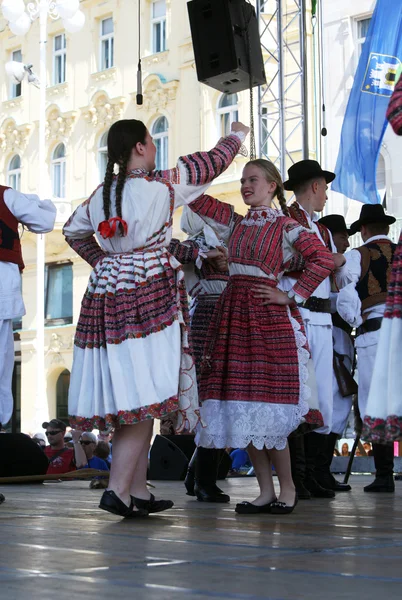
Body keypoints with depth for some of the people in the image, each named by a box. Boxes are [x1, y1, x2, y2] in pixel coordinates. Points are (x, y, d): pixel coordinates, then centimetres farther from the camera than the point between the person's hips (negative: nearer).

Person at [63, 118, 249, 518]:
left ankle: (138, 491, 13)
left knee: (128, 395, 8)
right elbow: (211, 163, 7)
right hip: (149, 295, -7)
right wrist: (236, 136, 24)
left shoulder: (101, 193, 12)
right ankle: (118, 488, -13)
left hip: (106, 291, 7)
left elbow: (73, 231, 28)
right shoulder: (161, 185, -6)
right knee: (146, 396, -7)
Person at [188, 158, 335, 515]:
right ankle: (266, 491, 11)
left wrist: (292, 296, -10)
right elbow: (196, 199, 12)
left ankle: (287, 489, 6)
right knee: (242, 408, 3)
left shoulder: (285, 226, -2)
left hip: (269, 318, -6)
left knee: (268, 408, -7)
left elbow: (324, 260, -10)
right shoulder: (235, 222, 15)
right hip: (233, 315, 6)